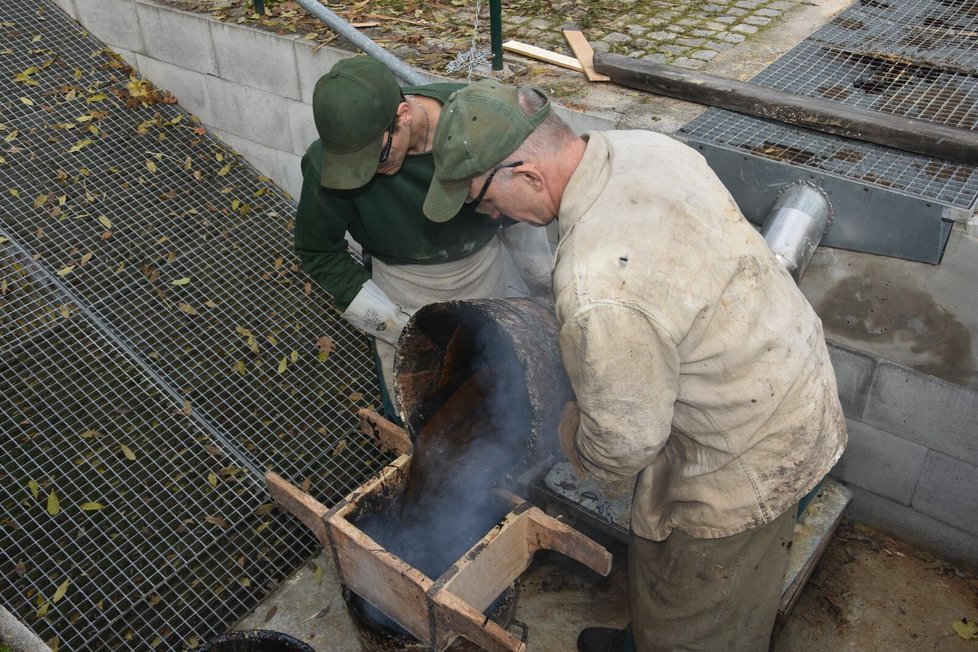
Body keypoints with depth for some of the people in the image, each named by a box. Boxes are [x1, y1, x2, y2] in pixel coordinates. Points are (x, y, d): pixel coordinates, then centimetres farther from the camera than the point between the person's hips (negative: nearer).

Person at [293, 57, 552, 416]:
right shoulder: (328, 163, -28)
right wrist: (401, 329, -18)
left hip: (495, 276, 2)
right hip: (407, 300, -1)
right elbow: (318, 253, -12)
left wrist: (547, 291, 2)